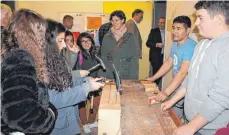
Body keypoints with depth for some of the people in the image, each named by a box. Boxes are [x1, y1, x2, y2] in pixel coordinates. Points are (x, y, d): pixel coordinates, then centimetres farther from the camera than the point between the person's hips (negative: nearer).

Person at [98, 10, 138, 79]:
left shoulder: (130, 37, 0)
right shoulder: (107, 37, 6)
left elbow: (134, 58, -2)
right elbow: (103, 57, 7)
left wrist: (133, 77, -9)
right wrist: (101, 75, 0)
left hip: (126, 76, -1)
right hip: (109, 76, 1)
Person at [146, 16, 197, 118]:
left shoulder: (190, 47, -23)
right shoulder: (175, 44, 6)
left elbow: (183, 72, -30)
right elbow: (168, 63, 14)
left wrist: (166, 92, -34)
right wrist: (153, 78, 14)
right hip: (176, 86, 8)